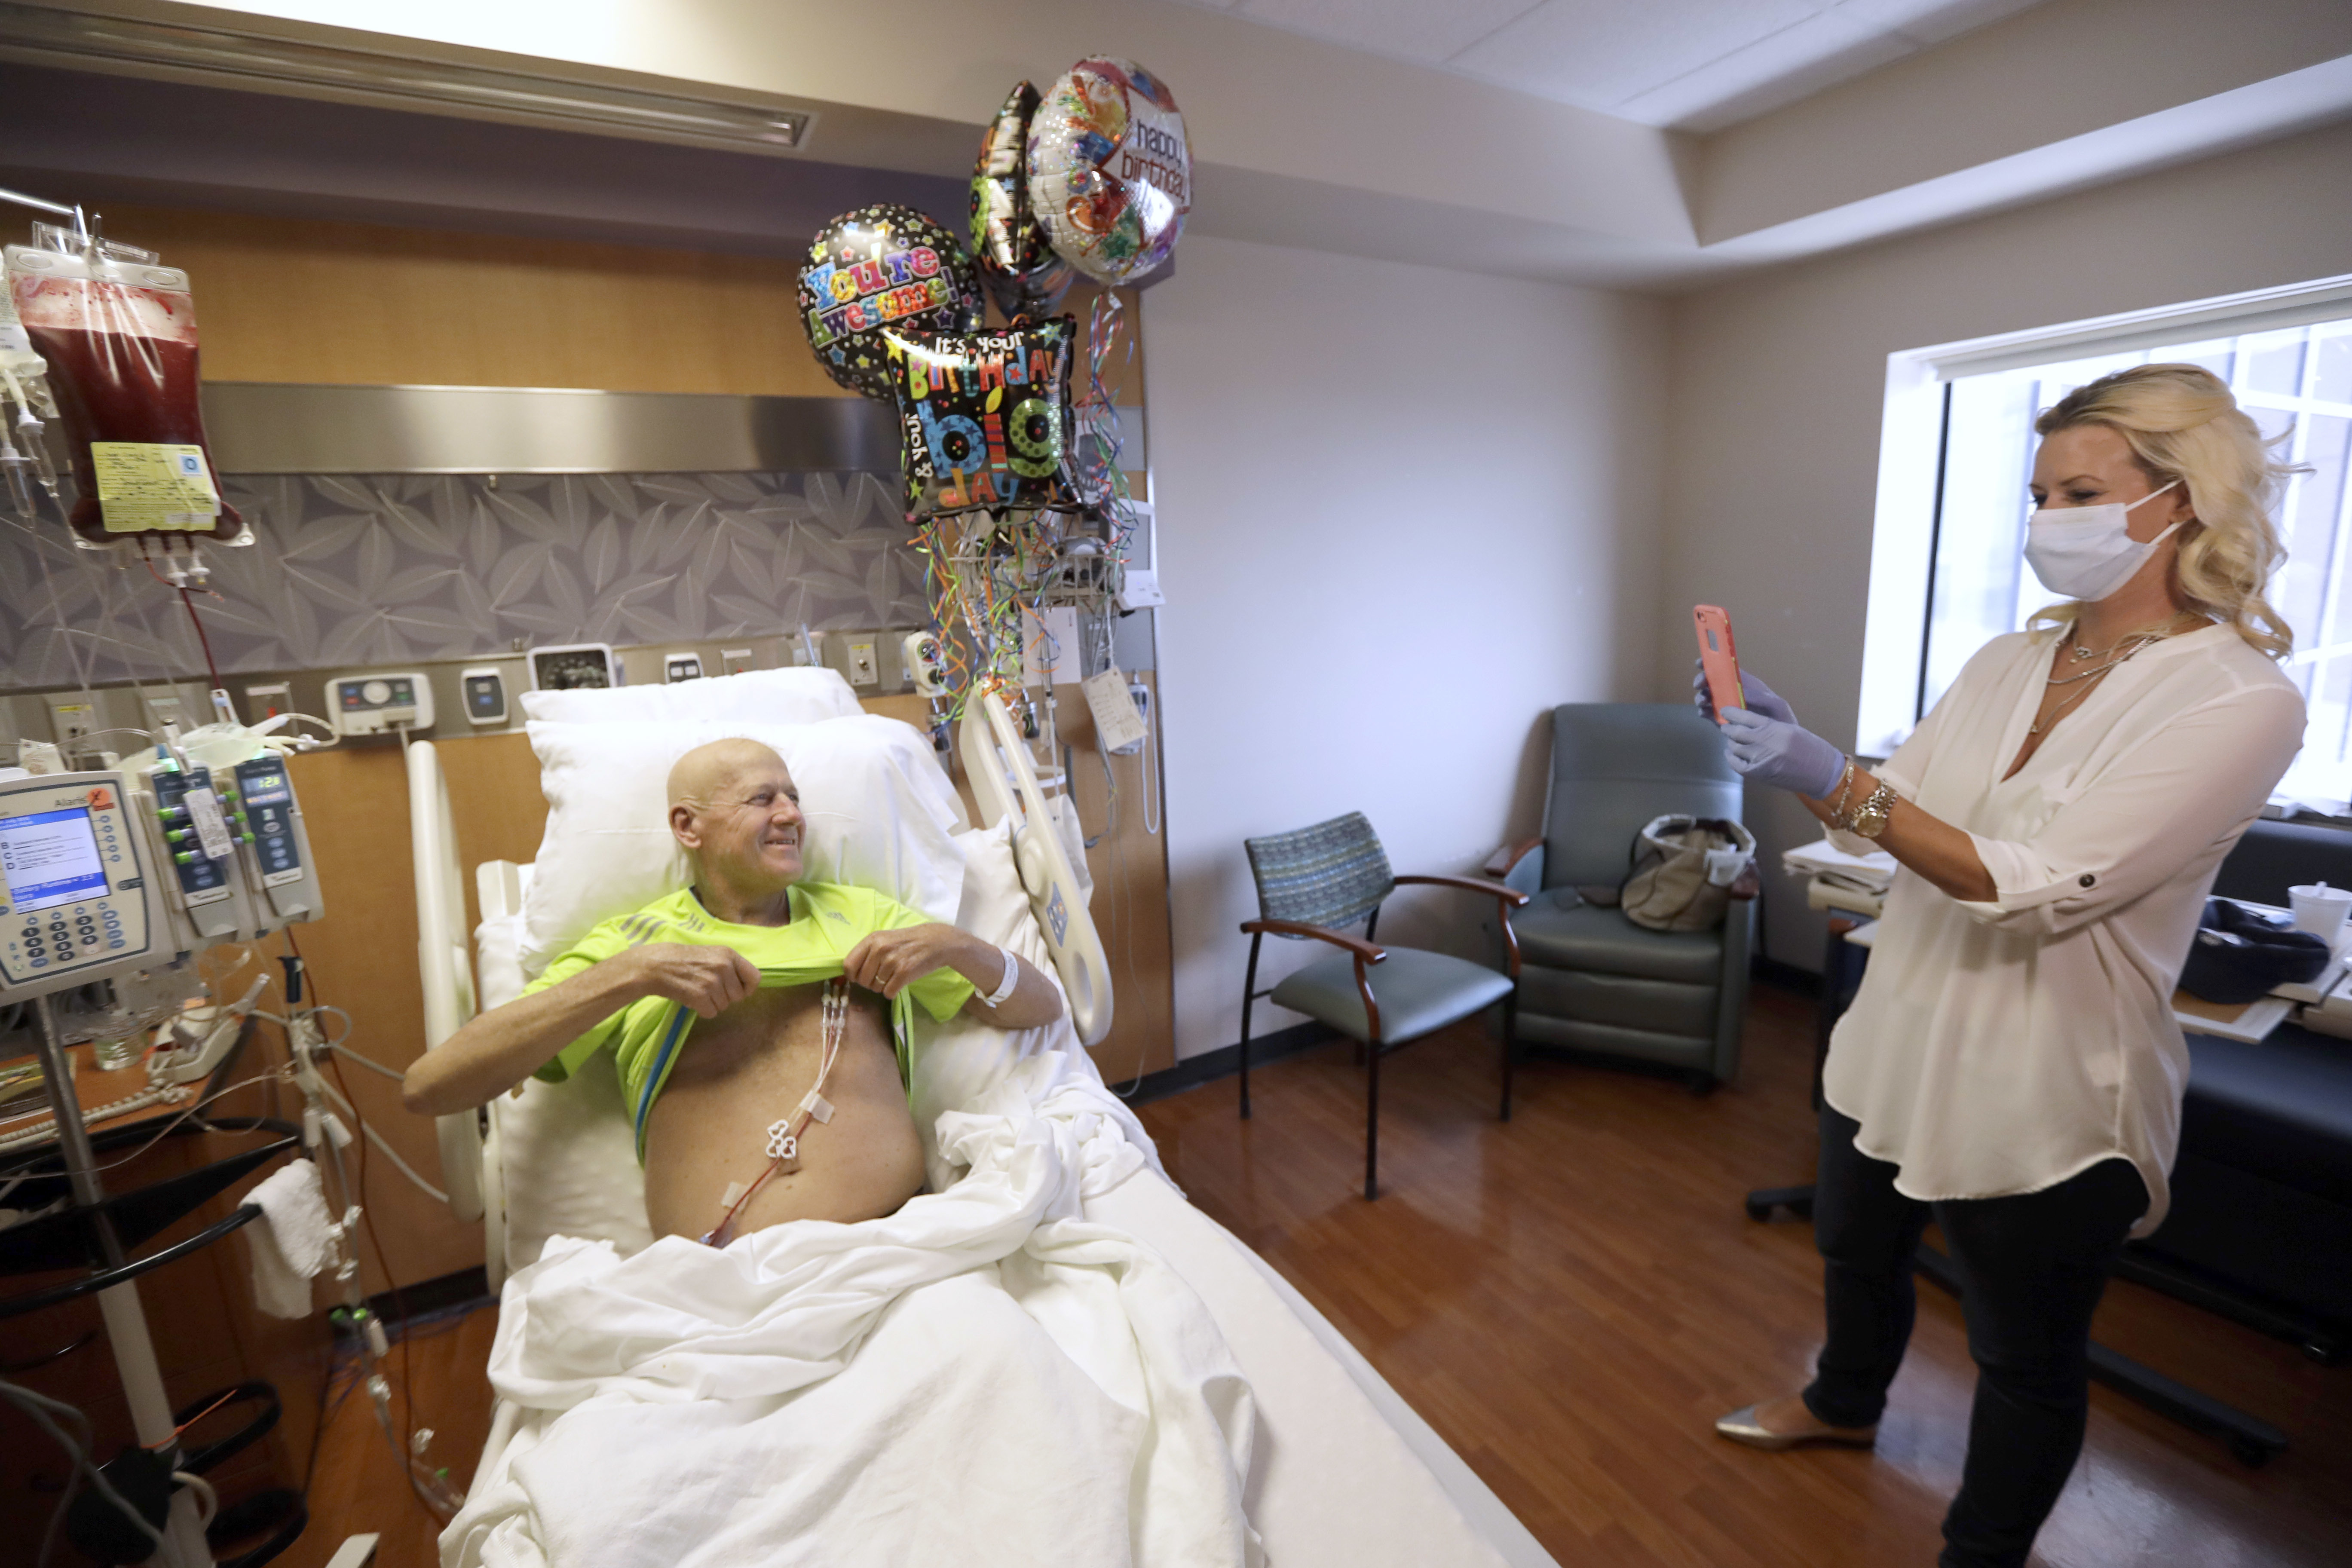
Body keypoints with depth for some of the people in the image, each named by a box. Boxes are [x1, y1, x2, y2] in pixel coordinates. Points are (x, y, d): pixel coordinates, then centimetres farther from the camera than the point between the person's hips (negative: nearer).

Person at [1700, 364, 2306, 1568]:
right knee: (1855, 1247, 27)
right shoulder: (2010, 660, 2)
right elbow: (1892, 813, 4)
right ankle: (1844, 1403, 56)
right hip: (1896, 1043, 7)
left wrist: (1837, 783, -35)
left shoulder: (2239, 700, -18)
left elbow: (2041, 889, -27)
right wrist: (1785, 743, -13)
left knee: (2028, 1358, 18)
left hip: (2041, 1099, -6)